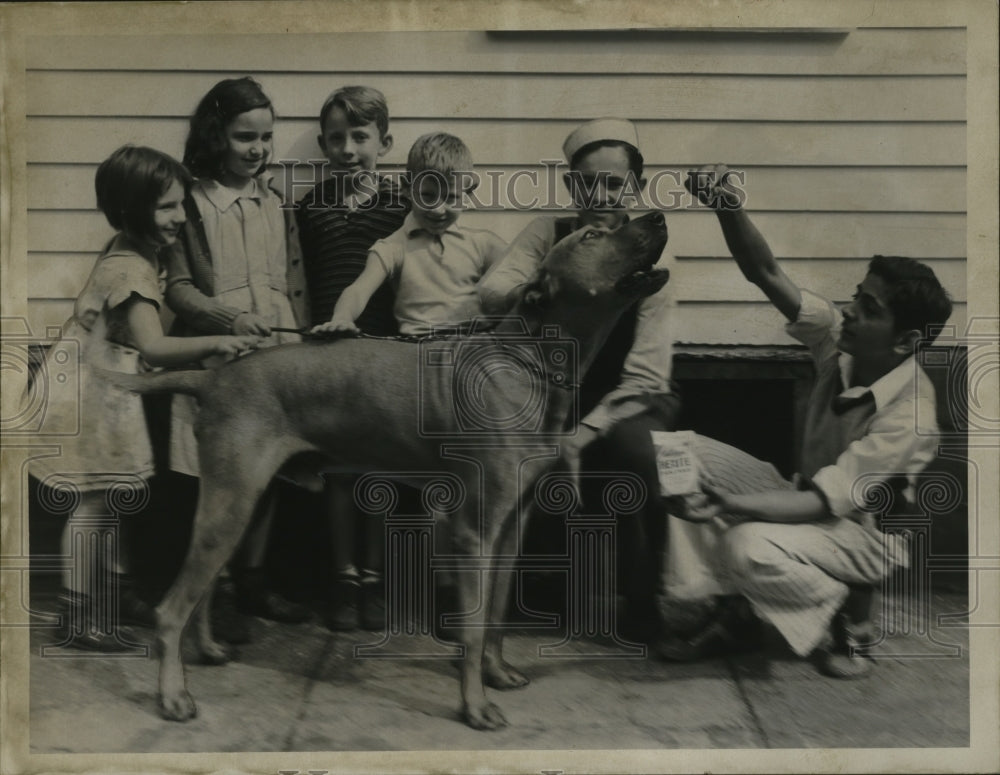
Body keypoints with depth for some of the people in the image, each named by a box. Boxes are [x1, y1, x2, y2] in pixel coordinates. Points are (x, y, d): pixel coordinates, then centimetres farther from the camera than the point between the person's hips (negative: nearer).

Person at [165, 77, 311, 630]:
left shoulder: (277, 202, 13)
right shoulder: (190, 203, -1)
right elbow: (177, 288, -4)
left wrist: (300, 344, 5)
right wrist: (232, 318, -18)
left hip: (276, 355, 4)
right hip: (215, 356, -4)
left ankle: (252, 580, 22)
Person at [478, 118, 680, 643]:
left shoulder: (649, 259, -11)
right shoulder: (550, 233, -3)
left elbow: (645, 377, -17)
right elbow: (491, 293, -18)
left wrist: (581, 432, -29)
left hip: (627, 399, -2)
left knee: (633, 447, -36)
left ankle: (646, 605, -16)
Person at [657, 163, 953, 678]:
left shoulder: (908, 417, -29)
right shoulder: (841, 343, -12)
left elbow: (820, 504, -32)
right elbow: (768, 276, -18)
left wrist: (723, 505, -42)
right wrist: (727, 206, -35)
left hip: (864, 535, -7)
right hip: (808, 498, 7)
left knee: (750, 546, -36)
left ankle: (849, 615, -4)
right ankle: (737, 612, -1)